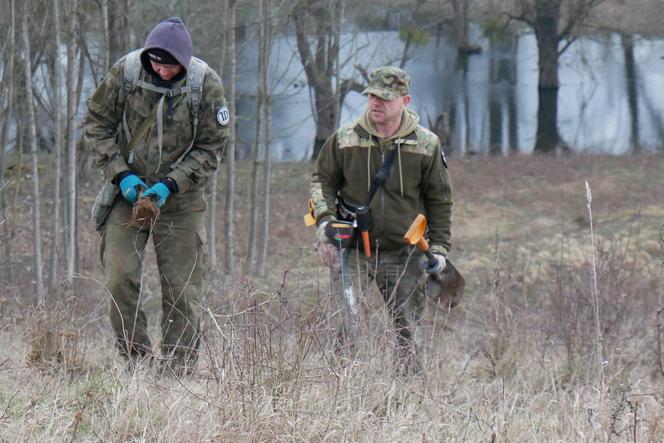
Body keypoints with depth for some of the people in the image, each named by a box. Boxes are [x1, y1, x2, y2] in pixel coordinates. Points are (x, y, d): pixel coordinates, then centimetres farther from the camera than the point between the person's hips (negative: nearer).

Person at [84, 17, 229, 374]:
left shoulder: (206, 84, -12)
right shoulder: (125, 72, -10)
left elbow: (211, 148, -5)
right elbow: (96, 125, 1)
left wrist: (171, 185, -16)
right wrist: (120, 173, -11)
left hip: (180, 198, -1)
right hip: (129, 192, 1)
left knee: (182, 289, -1)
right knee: (120, 277, -11)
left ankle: (179, 369, 7)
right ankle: (136, 358, 0)